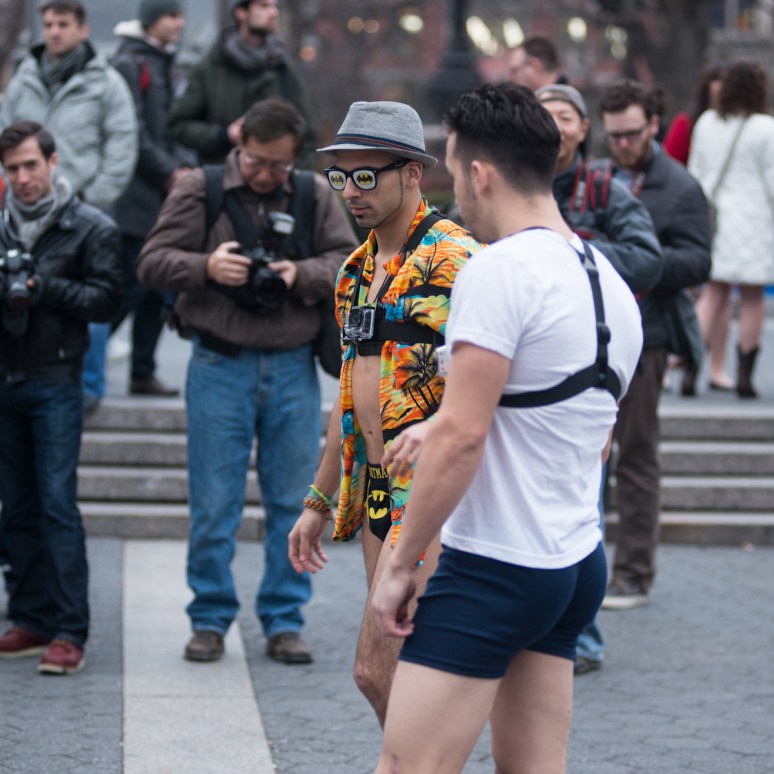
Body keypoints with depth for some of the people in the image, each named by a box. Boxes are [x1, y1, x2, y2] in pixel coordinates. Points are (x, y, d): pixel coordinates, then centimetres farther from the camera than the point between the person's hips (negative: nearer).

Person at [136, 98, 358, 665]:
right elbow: (152, 263, 0)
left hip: (293, 368, 2)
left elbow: (351, 262, 5)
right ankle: (211, 618, 14)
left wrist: (302, 274, -13)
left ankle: (284, 620, 15)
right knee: (214, 502, 2)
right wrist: (206, 266, -17)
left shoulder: (315, 195, 6)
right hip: (220, 367, -2)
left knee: (294, 500, 5)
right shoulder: (201, 190, 1)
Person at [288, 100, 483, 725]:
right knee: (409, 674, 11)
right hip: (376, 488, 9)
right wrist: (319, 501, 23)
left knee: (377, 669, -11)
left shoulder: (452, 262, -13)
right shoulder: (360, 267, 15)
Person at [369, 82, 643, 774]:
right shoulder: (612, 284, 13)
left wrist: (401, 561, -14)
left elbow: (462, 434, -20)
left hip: (494, 569, -9)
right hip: (579, 563, 9)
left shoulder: (499, 270, -15)